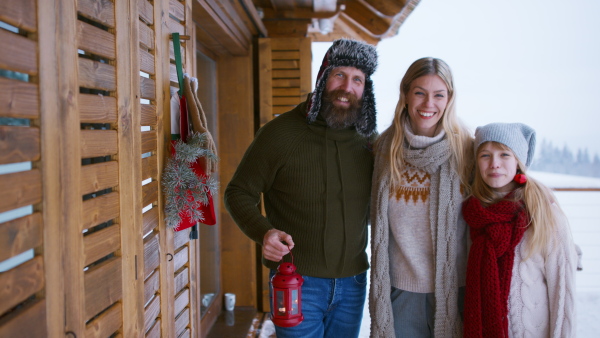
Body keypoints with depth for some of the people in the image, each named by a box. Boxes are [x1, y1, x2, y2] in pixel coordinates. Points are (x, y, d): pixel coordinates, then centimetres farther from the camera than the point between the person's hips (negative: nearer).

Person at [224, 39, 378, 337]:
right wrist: (263, 231, -24)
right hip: (297, 281, -4)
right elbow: (238, 193, -6)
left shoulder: (368, 140, 2)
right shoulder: (280, 132, -11)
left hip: (353, 281, 4)